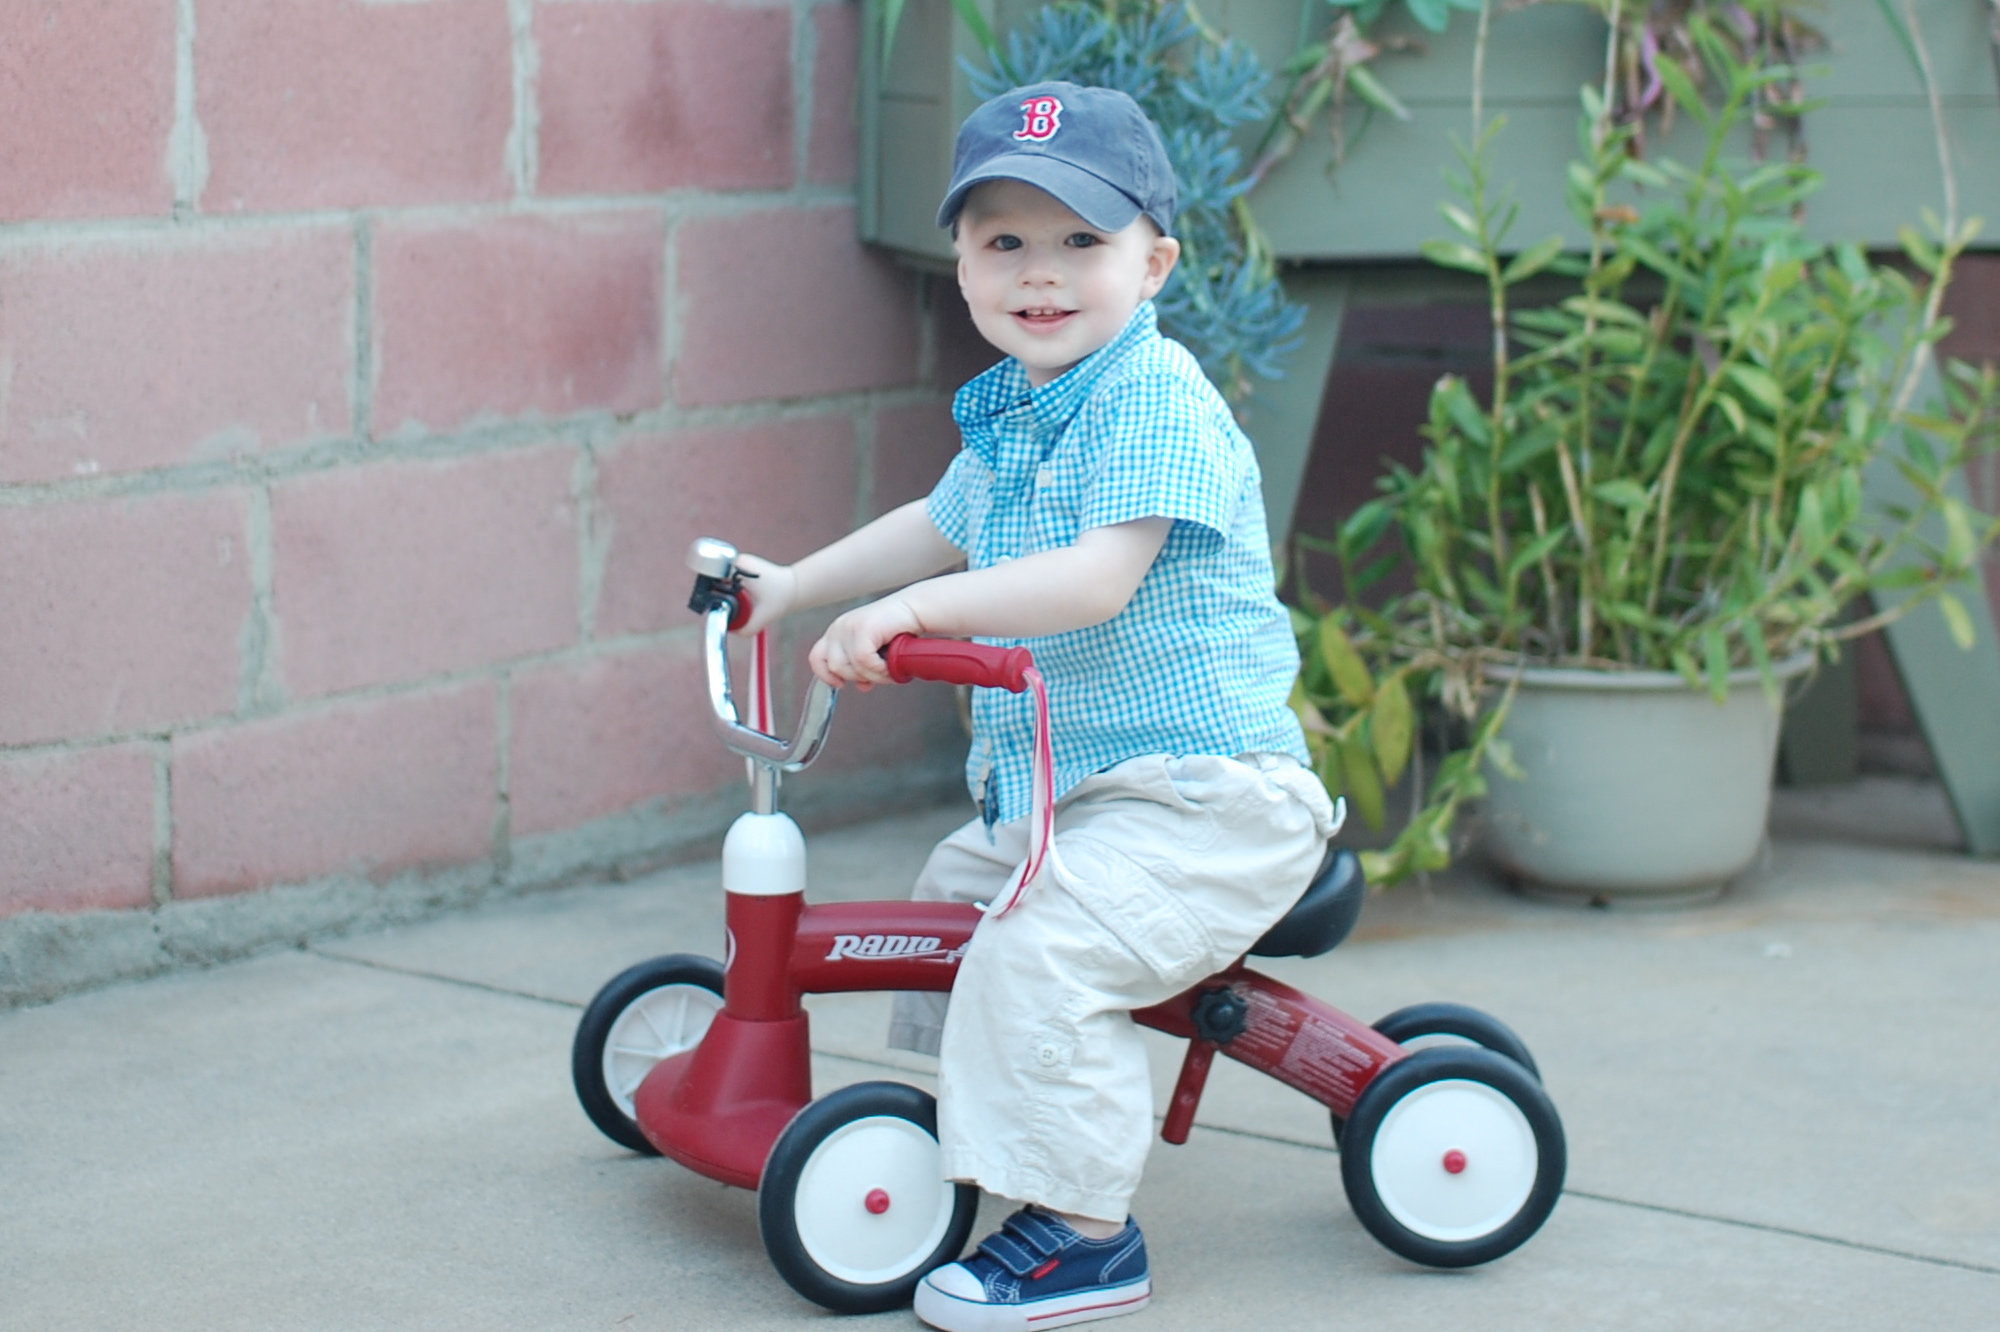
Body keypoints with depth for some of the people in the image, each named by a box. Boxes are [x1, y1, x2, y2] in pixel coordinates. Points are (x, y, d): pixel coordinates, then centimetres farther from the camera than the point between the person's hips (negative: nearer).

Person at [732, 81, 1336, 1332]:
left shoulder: (1157, 401, -19)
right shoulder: (1008, 412, 11)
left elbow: (1099, 577, -32)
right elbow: (944, 526, 31)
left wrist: (914, 608, -36)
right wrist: (792, 584, 31)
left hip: (1203, 790, -10)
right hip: (1057, 783, 11)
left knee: (1040, 945, -27)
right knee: (954, 884, 24)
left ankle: (1083, 1232, -18)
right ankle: (975, 1129, 42)